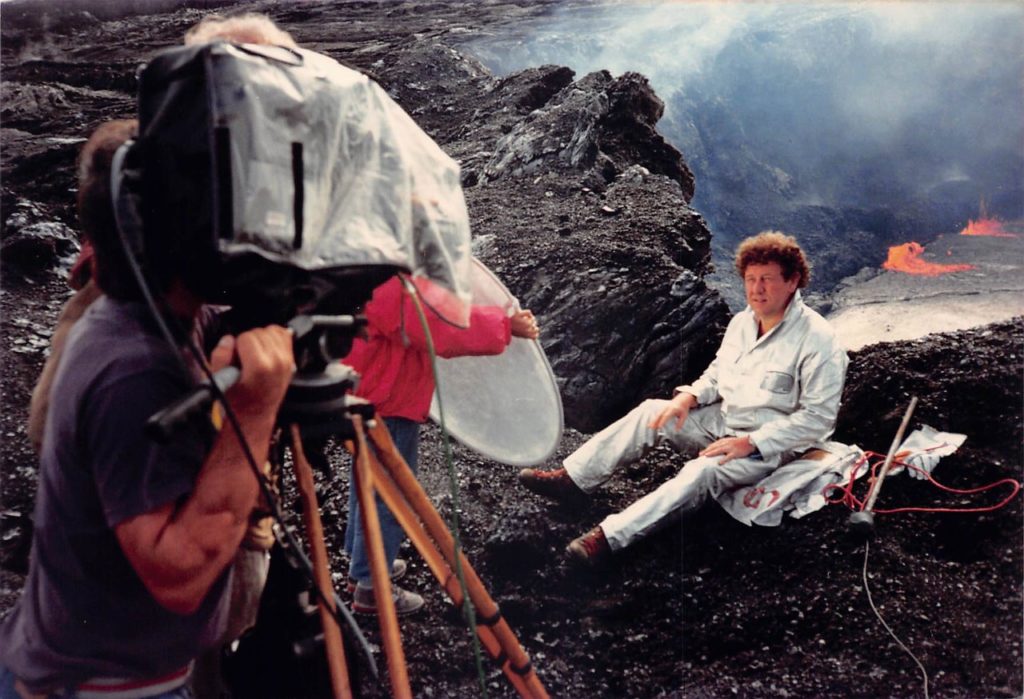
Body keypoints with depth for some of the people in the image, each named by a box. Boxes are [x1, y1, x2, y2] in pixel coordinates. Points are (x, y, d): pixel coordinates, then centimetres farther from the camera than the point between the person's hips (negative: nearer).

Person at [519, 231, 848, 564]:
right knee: (651, 412, -10)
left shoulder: (818, 341, -19)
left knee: (702, 471, -33)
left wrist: (750, 443, -26)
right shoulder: (742, 322, 4)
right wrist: (689, 396, -7)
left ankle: (610, 537, -39)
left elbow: (818, 417, -21)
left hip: (768, 445, -7)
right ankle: (572, 478, -10)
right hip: (723, 420, 8)